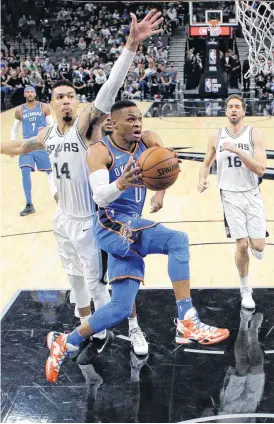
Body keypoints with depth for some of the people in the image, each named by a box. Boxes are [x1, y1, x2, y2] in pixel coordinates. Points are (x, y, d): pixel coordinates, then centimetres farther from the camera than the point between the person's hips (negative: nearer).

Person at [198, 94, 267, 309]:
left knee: (258, 247, -4)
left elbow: (261, 169, -17)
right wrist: (203, 179, -5)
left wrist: (237, 151, -26)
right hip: (231, 196, 1)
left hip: (252, 195, 0)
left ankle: (254, 247, 37)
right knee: (242, 245, -5)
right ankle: (245, 289, 16)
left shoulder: (254, 134, -7)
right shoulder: (216, 137, 1)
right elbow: (207, 163, 16)